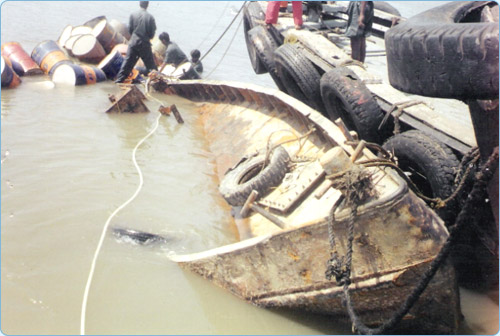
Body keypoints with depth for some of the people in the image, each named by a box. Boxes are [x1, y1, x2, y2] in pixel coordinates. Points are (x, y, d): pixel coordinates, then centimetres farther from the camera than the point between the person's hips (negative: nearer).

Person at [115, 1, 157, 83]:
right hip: (145, 43, -1)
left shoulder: (133, 15, -2)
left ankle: (119, 79, 5)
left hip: (133, 42, 2)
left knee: (128, 61, 6)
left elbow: (130, 29, 4)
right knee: (150, 63, 8)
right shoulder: (150, 17, -6)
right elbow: (152, 33, -2)